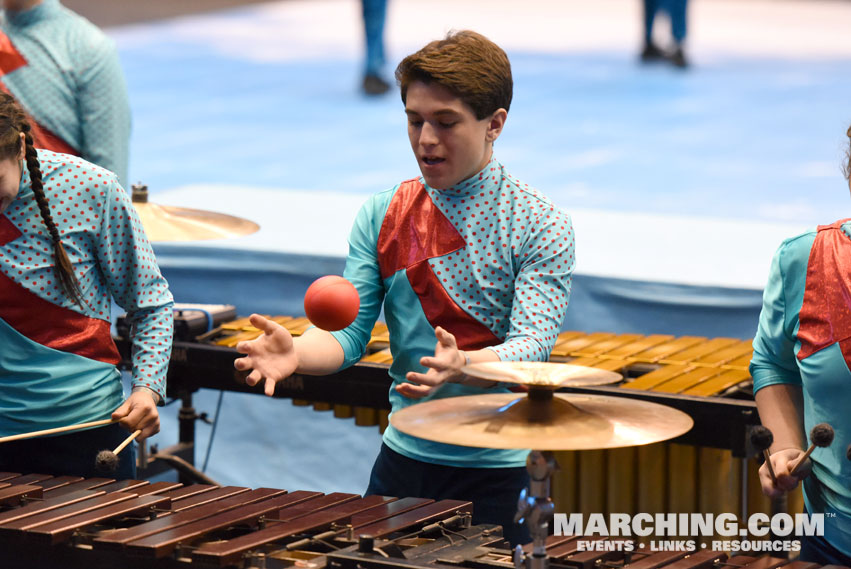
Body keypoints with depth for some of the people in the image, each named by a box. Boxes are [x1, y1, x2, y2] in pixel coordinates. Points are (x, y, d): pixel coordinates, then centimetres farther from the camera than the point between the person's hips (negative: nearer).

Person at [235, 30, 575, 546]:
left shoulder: (540, 227, -8)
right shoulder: (382, 216, 4)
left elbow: (531, 347, -19)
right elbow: (350, 332, -1)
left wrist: (460, 367, -40)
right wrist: (297, 353, -24)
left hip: (501, 472, -4)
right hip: (403, 459, 4)